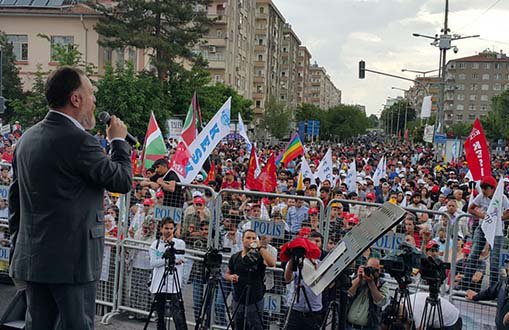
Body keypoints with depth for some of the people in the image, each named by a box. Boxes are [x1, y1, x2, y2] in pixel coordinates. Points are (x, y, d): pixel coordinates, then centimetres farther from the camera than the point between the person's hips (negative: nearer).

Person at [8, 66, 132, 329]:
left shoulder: (27, 137, 9)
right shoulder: (78, 140, -18)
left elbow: (15, 197, 14)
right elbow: (123, 181, -10)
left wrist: (19, 246, 21)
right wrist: (118, 140, 4)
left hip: (30, 257, 8)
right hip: (72, 259, -8)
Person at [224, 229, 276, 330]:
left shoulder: (259, 256, -6)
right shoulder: (235, 257, 6)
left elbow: (272, 263, -26)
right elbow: (226, 274, 15)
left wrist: (260, 247, -25)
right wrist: (231, 277, -8)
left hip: (255, 302, -4)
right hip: (238, 301, 4)